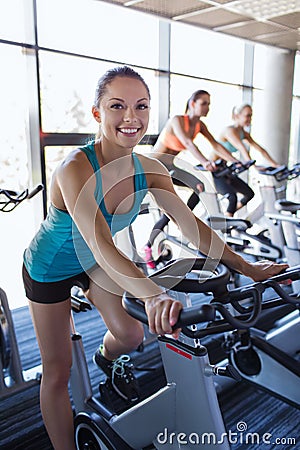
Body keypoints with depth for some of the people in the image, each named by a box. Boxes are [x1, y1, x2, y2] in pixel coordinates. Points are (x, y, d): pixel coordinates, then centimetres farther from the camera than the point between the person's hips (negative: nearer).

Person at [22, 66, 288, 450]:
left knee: (131, 334, 7)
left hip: (95, 263, 5)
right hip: (50, 267, -4)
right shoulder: (74, 169, -35)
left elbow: (191, 224, -15)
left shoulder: (149, 170, -17)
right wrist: (152, 295, -61)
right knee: (57, 371, 5)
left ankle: (106, 358, 46)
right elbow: (100, 246, -47)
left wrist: (246, 268, -20)